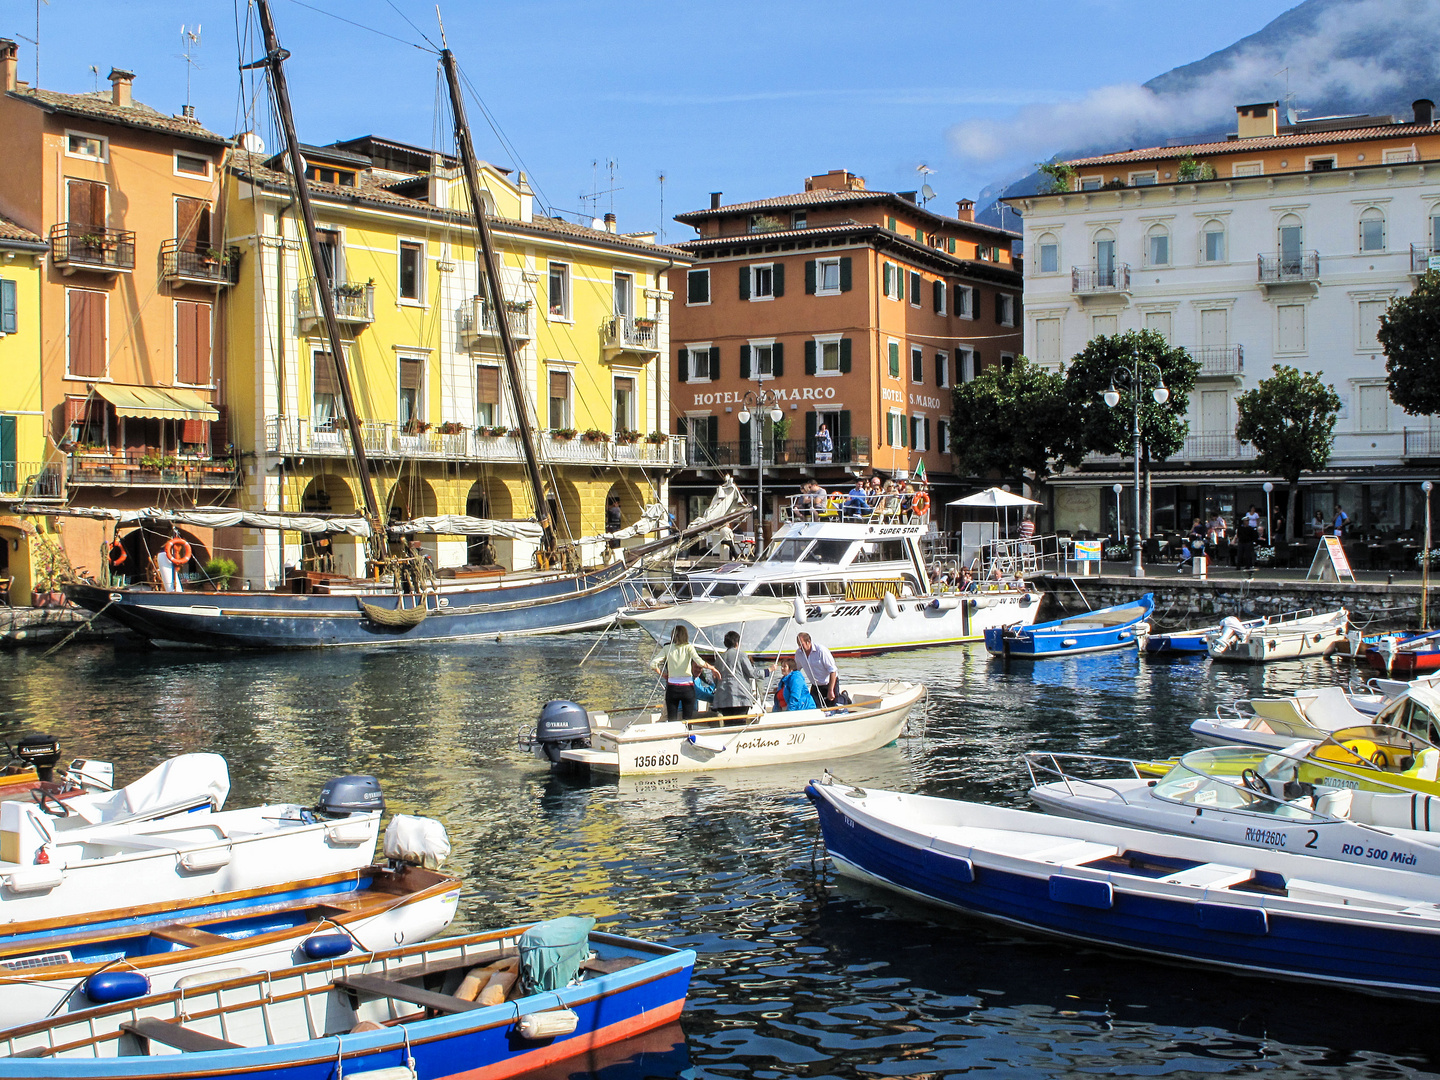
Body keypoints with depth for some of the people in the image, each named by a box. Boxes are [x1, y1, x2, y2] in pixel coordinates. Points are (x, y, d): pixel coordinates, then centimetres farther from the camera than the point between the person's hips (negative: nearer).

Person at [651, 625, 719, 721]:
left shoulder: (667, 648, 4)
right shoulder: (688, 647, -1)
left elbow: (653, 664, -3)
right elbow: (700, 662, -17)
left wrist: (662, 674, 11)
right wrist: (712, 668, -4)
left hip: (672, 688, 1)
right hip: (687, 688, -1)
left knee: (671, 720, 3)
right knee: (688, 720, 3)